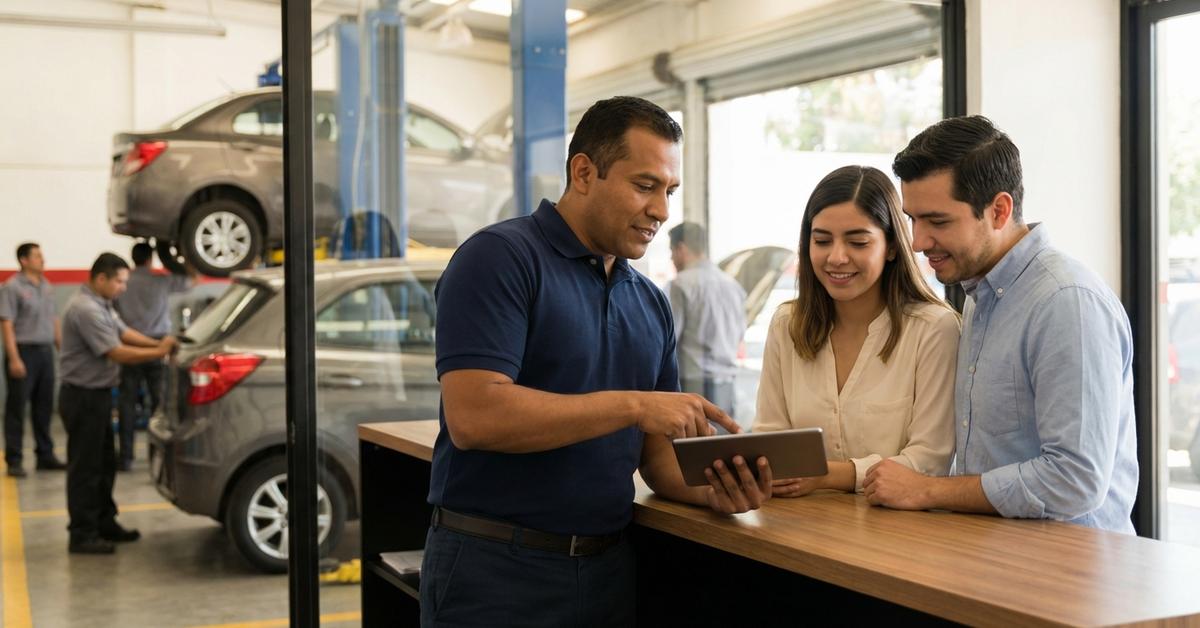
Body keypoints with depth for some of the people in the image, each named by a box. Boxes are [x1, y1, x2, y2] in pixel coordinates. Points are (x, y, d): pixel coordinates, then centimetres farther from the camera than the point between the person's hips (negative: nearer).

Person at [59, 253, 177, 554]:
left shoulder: (100, 305, 10)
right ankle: (82, 535, 4)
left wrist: (159, 343, -4)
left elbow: (125, 332, 11)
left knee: (105, 463, 17)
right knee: (85, 467, -3)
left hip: (96, 394, 10)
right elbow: (117, 353, -24)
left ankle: (105, 523, 27)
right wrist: (159, 352, -17)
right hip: (83, 396, -10)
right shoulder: (86, 309, -23)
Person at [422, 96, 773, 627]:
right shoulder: (499, 258, -11)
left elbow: (656, 450, 12)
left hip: (609, 568, 7)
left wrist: (710, 491, -10)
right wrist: (633, 405, -21)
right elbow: (474, 416, -23)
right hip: (496, 569, -6)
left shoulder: (651, 302, 10)